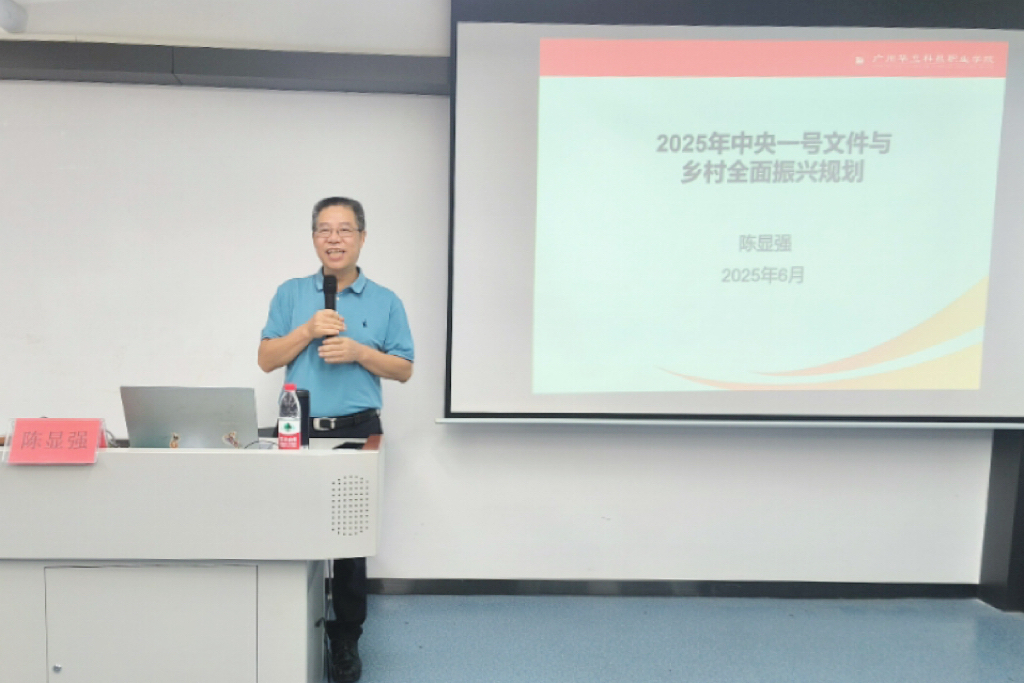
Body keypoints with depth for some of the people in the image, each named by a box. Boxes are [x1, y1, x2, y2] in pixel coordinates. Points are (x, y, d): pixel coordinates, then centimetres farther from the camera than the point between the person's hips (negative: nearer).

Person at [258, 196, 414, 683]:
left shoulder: (385, 302, 5)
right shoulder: (291, 294, 8)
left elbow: (404, 369, 4)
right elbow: (266, 359, 4)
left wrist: (360, 352, -13)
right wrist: (308, 330, -11)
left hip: (357, 433, -1)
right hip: (299, 431, 1)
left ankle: (345, 640, 20)